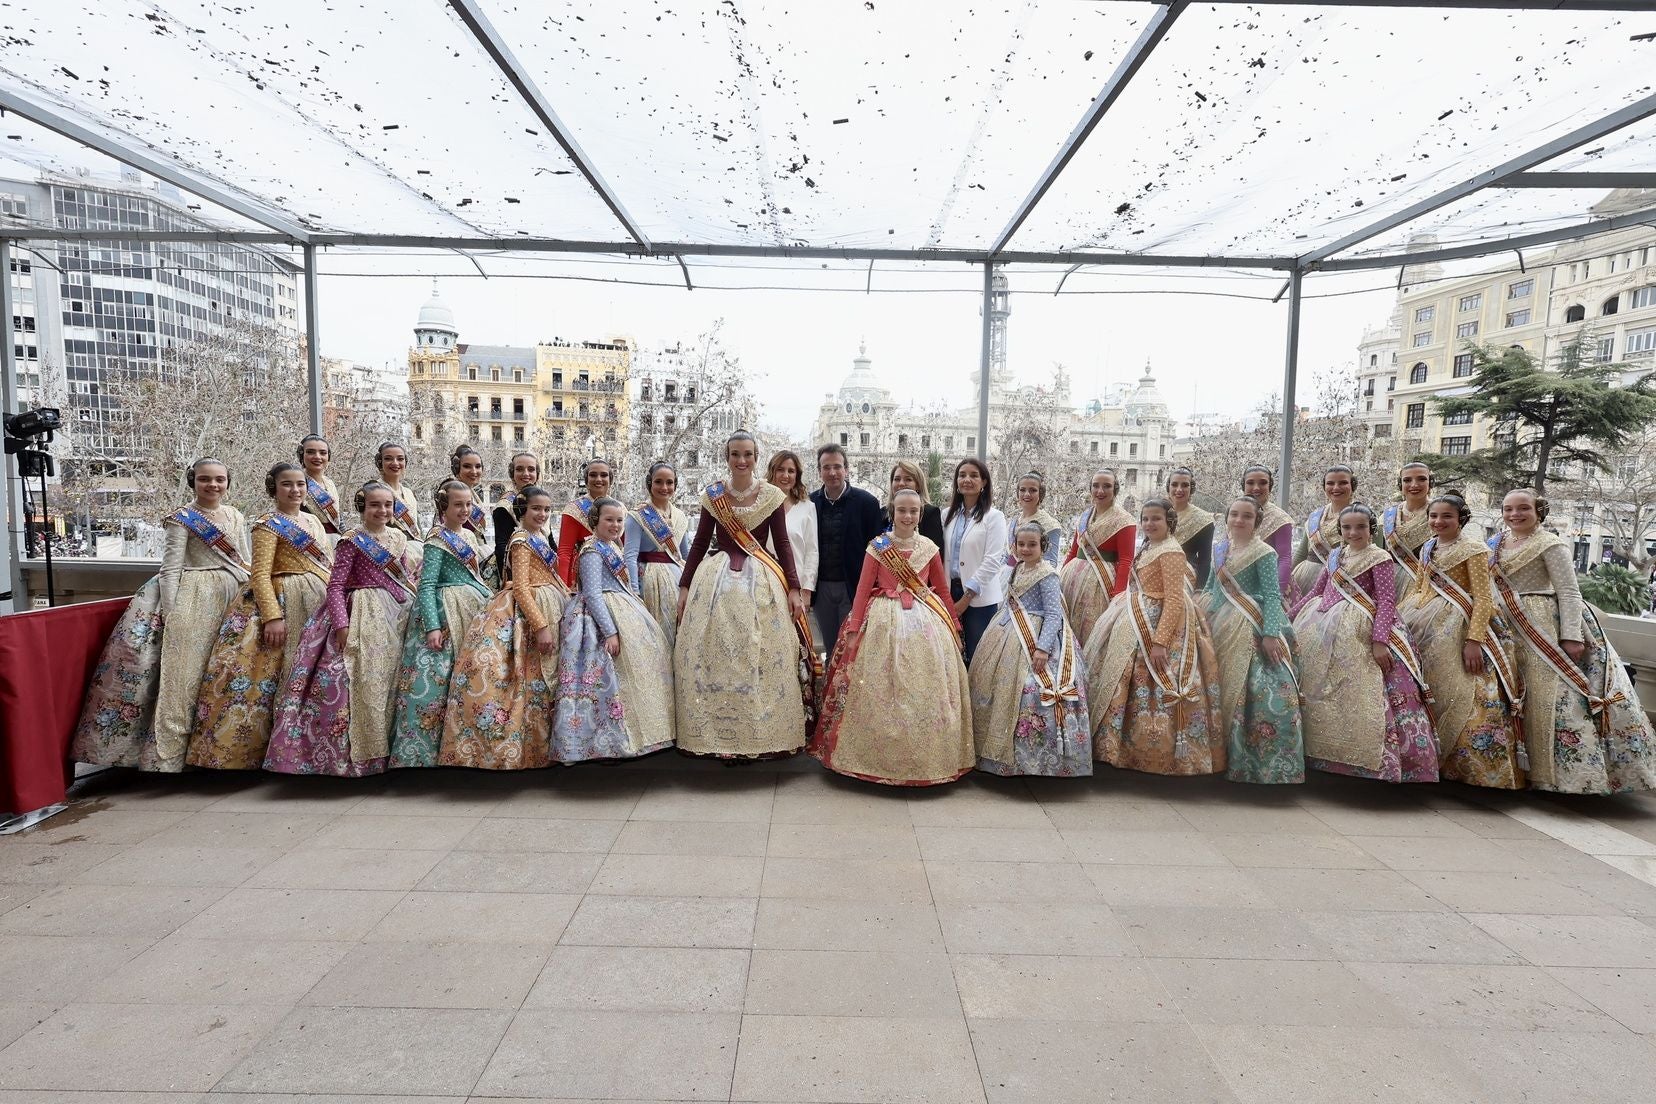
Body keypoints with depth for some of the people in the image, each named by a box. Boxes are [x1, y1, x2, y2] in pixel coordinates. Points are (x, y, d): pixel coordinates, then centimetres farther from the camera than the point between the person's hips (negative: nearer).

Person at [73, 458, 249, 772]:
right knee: (182, 671, -8)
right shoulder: (182, 518, -2)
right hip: (193, 599, -5)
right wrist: (170, 613, -15)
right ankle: (167, 750, -2)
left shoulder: (236, 517, 12)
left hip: (232, 598, 5)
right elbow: (170, 568, -8)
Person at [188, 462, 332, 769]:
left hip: (320, 602, 7)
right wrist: (272, 616, -21)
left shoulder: (313, 521, 14)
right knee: (286, 675, -7)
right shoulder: (268, 525, -6)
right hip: (285, 603, -7)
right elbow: (260, 575, -13)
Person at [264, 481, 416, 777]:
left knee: (394, 678, 9)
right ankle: (359, 753, 2)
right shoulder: (353, 540, -8)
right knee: (364, 680, -8)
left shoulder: (399, 536, 9)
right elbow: (335, 585, -11)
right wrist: (342, 624, -19)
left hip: (400, 611, 6)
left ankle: (389, 746, 19)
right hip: (365, 615, -6)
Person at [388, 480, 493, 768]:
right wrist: (432, 627, -24)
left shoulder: (467, 536, 13)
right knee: (434, 679, -9)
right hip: (446, 614, -8)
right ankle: (418, 752, -1)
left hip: (472, 611, 8)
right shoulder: (437, 541, -9)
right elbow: (426, 586, -16)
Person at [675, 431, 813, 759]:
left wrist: (793, 588, -2)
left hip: (762, 581, -1)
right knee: (713, 656, 0)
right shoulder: (712, 495, 5)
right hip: (717, 580, 1)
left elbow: (783, 544, 4)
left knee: (764, 657, -1)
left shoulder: (772, 496, 2)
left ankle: (765, 731, 10)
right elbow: (700, 542, 9)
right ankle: (715, 732, 10)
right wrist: (684, 586, 6)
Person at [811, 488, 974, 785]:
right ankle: (880, 757, 16)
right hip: (885, 622, -2)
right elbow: (863, 590, -4)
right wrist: (853, 631, -8)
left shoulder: (930, 549, 5)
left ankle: (925, 758, 19)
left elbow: (943, 590, 12)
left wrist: (953, 627, 12)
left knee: (925, 692, 4)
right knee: (881, 691, 1)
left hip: (925, 624, 2)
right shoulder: (877, 547, -2)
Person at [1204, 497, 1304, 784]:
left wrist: (1270, 634, -22)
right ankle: (1229, 753, 25)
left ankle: (1272, 764, 0)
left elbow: (1272, 595, -13)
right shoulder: (1219, 549, 10)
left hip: (1252, 630, -6)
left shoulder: (1263, 553, -8)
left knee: (1263, 692, -12)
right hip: (1221, 626, 7)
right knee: (1223, 690, 12)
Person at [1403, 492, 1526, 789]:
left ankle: (1481, 768, 6)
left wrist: (1474, 639, -19)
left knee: (1459, 695, -7)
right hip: (1426, 624, 6)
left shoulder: (1473, 550, -6)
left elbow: (1483, 597, -11)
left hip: (1457, 628, -6)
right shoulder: (1427, 549, 13)